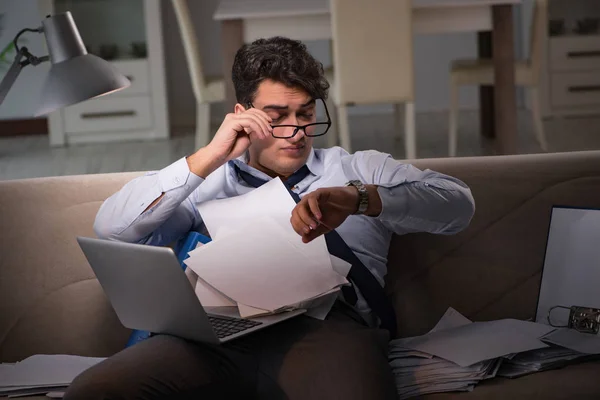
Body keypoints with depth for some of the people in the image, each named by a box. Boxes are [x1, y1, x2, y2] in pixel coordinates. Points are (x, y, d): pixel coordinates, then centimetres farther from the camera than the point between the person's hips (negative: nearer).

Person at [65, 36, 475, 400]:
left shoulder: (359, 169, 27)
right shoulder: (214, 181, 28)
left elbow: (457, 202, 10)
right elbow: (111, 228, 14)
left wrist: (359, 198, -9)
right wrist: (210, 158, 6)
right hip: (219, 330, 3)